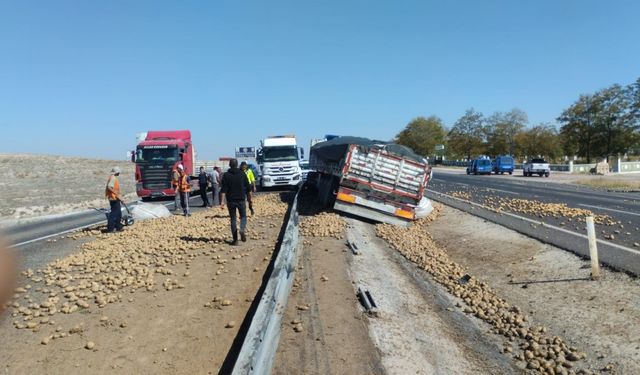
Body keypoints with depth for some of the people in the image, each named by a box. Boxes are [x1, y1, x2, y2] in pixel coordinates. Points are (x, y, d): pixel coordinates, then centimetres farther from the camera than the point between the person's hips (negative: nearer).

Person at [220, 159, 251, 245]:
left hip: (231, 200, 0)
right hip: (241, 200, 0)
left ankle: (235, 240, 6)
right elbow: (248, 188, 2)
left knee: (233, 219, 8)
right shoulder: (242, 174, 1)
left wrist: (222, 201, -11)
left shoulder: (226, 175, -2)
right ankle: (242, 230, -16)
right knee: (243, 216, 15)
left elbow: (223, 190, -9)